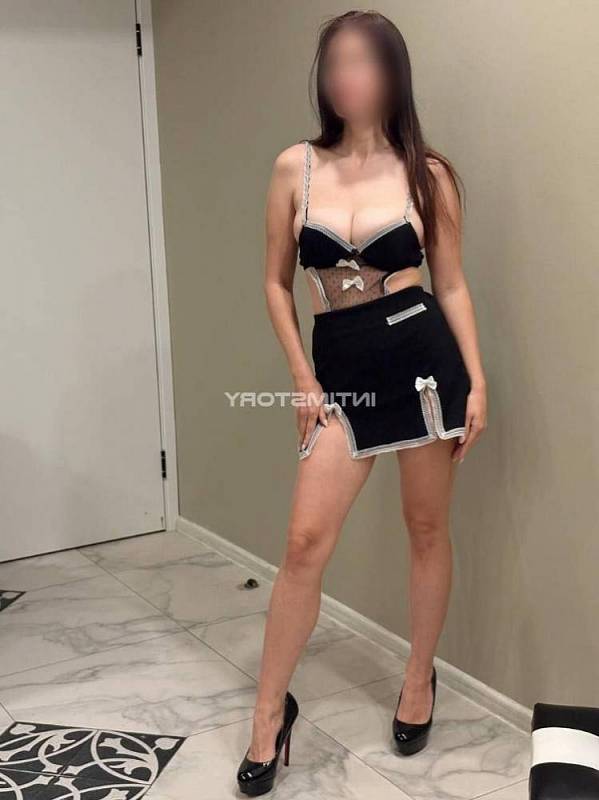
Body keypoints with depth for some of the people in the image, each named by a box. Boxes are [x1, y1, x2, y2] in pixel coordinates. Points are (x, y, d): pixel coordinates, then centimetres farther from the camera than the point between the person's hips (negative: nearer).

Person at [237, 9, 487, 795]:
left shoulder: (426, 172, 1)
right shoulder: (295, 167, 2)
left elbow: (452, 285, 6)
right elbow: (277, 282, 7)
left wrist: (477, 381, 1)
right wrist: (302, 378, 2)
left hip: (424, 355, 0)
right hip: (341, 369, 1)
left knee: (427, 529, 10)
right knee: (305, 541, -2)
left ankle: (419, 680, 32)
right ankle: (271, 710, 14)